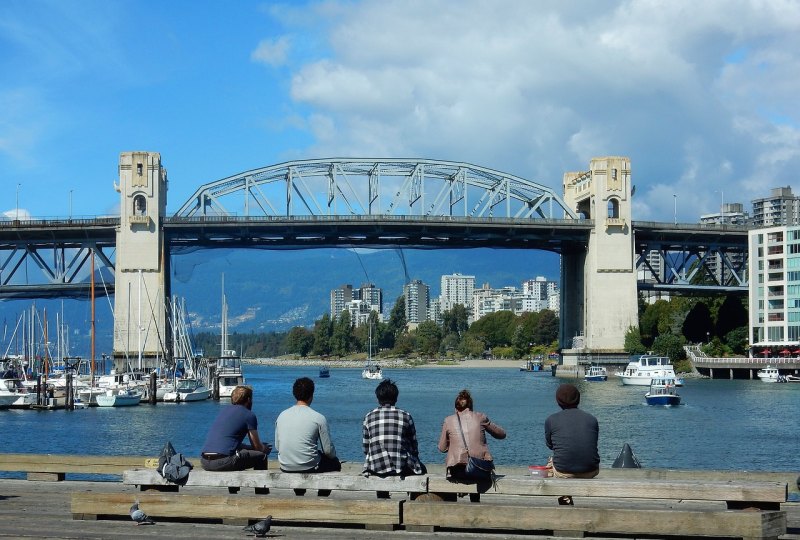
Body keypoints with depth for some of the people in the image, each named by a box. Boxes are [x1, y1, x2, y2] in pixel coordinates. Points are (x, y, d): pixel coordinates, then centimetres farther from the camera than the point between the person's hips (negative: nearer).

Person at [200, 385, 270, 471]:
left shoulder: (224, 410, 24)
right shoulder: (249, 415, 2)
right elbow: (257, 447, 8)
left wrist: (262, 447, 38)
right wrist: (264, 449, 33)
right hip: (223, 462, -8)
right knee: (261, 456, 8)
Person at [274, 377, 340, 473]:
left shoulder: (282, 415, 2)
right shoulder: (318, 418, -10)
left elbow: (277, 446, 10)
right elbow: (328, 451, -6)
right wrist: (333, 454, 17)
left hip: (285, 468, 5)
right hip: (308, 468, -5)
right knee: (335, 463, 26)